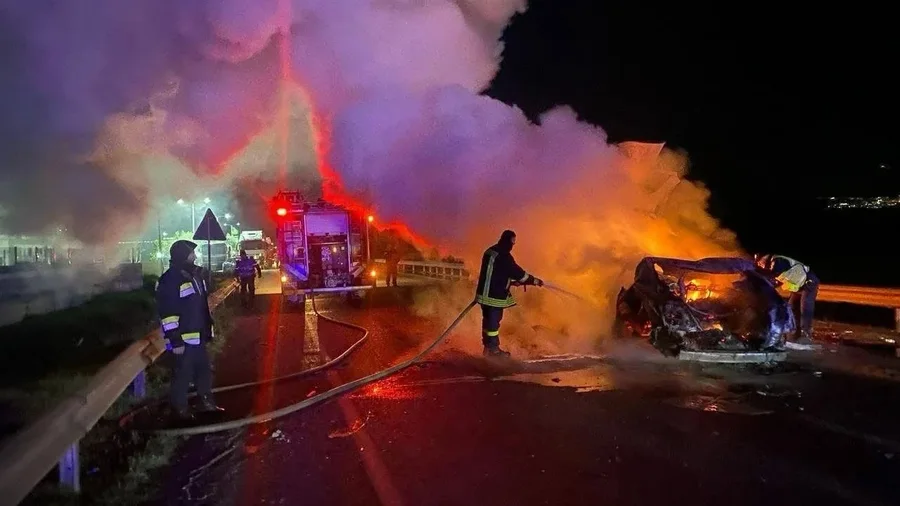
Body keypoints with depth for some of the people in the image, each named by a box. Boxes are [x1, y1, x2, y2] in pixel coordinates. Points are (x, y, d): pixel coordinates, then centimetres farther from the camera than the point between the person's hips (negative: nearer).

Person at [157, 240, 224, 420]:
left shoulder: (194, 274, 10)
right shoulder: (170, 280, -19)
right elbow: (168, 314, -22)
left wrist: (208, 329, 19)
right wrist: (175, 341, -22)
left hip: (198, 335, 9)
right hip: (184, 338, -9)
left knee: (204, 370, 19)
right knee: (183, 374, 3)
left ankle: (207, 403, 34)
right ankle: (180, 409, 19)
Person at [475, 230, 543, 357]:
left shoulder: (490, 251, 12)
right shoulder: (504, 255, -17)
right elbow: (518, 272, -14)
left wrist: (512, 281, 22)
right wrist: (535, 281, -3)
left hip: (485, 292, 9)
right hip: (495, 294, -9)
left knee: (488, 319, 15)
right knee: (494, 320, 0)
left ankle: (488, 347, 23)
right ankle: (494, 349, 8)